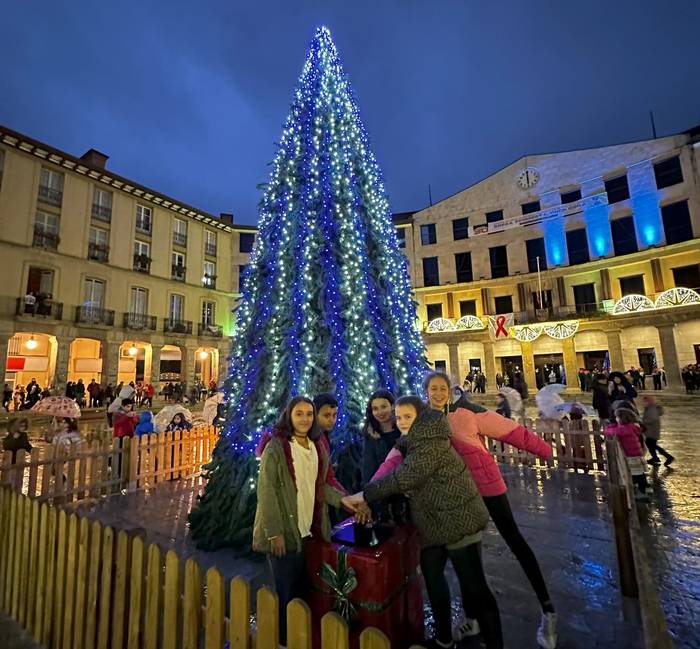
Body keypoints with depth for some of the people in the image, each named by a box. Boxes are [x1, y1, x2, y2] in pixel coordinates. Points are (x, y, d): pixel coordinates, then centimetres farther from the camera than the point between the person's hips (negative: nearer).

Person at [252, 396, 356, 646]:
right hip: (285, 532, -6)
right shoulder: (276, 447, -14)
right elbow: (265, 490, -16)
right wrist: (274, 531, -18)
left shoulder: (317, 447, 6)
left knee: (303, 589, 18)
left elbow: (319, 485, 12)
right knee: (288, 592, 8)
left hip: (310, 530, 6)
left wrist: (341, 498, -4)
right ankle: (285, 640, 30)